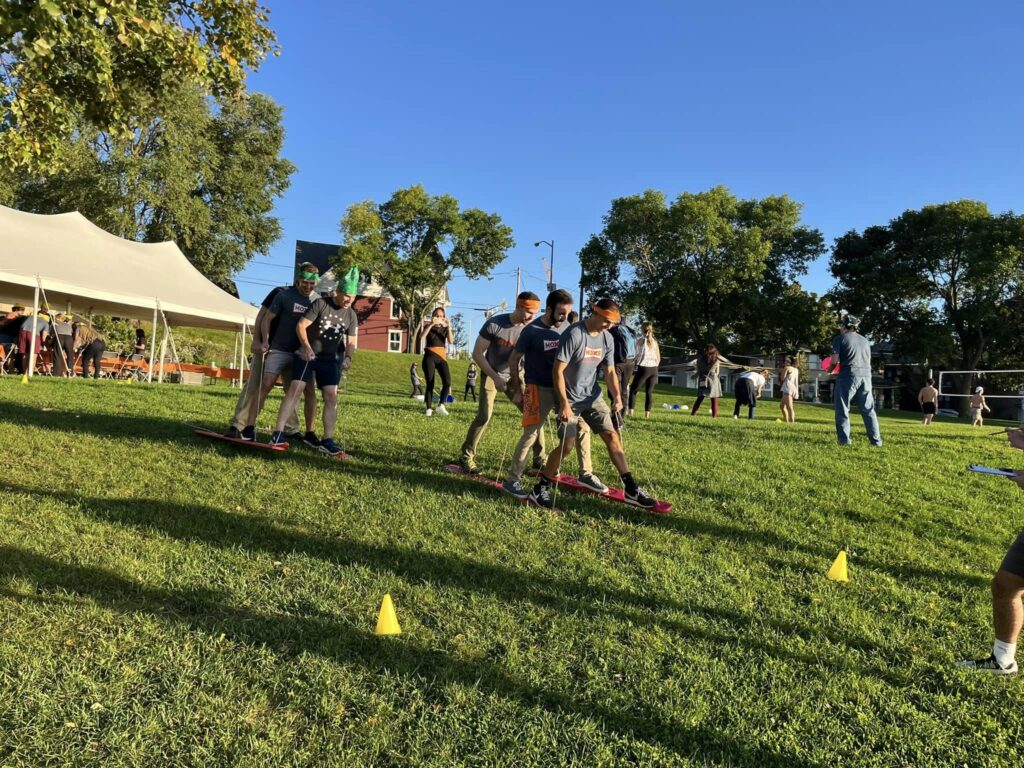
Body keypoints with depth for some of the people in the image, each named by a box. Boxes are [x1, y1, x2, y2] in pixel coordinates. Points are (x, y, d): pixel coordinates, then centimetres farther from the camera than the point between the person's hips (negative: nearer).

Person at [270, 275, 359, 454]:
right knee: (295, 390, -14)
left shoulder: (351, 316, 4)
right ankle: (278, 432, -12)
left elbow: (351, 342, 6)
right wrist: (306, 346, -25)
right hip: (306, 355, -3)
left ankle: (327, 440, -2)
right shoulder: (320, 304, -8)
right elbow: (300, 325, -11)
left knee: (331, 397, -6)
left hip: (330, 359, 4)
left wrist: (348, 357, -15)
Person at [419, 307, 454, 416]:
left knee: (447, 382, -17)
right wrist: (431, 324, -18)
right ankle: (428, 408, 1)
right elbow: (421, 337, -12)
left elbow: (451, 341, -3)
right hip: (429, 357, -2)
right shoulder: (428, 326, 9)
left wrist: (449, 327, -13)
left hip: (441, 357, 2)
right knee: (430, 383, -5)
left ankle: (441, 405, -4)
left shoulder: (445, 328, 14)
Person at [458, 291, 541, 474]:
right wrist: (495, 377, -23)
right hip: (491, 374, -3)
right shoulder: (494, 324, -22)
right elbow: (477, 353, -17)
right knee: (484, 416, -16)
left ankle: (540, 459, 11)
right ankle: (467, 457, -1)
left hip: (515, 376, 3)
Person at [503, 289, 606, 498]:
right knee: (531, 434, -6)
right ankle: (512, 480, 6)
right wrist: (517, 391, -1)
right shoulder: (532, 331, -12)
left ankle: (586, 474, 21)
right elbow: (513, 361, -3)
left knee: (582, 426, 6)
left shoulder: (567, 327, 2)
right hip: (539, 389, -5)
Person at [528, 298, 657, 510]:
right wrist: (564, 403, -22)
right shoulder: (574, 335, -19)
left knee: (612, 436, 0)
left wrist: (617, 395, -6)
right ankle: (540, 490, 9)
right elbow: (558, 371, -19)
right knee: (567, 444, -8)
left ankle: (632, 490, 5)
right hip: (570, 399, -6)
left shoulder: (607, 338, 1)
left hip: (593, 396, 6)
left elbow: (610, 370, 10)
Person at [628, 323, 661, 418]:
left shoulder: (641, 341, -3)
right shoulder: (655, 342, 11)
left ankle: (631, 411, -5)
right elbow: (658, 358, 13)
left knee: (633, 390, 5)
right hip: (654, 369, 4)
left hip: (643, 368, -4)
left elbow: (638, 355, -7)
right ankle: (647, 413, 3)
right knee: (649, 392, 8)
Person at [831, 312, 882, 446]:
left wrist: (830, 368, 12)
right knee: (868, 410, 10)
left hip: (848, 376, -5)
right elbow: (868, 361, 19)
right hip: (866, 375, 5)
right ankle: (876, 440, 8)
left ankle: (844, 439, -2)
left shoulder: (840, 339, -1)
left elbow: (835, 360, -7)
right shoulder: (864, 340, 18)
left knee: (843, 410, 3)